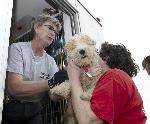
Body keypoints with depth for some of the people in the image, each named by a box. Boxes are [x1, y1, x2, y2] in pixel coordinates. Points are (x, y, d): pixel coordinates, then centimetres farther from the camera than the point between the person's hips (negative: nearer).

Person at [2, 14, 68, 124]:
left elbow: (54, 96, -10)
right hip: (10, 110, -5)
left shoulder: (50, 61, 1)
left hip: (34, 111, 5)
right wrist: (51, 82, -38)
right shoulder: (17, 48, -14)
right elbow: (13, 88, -27)